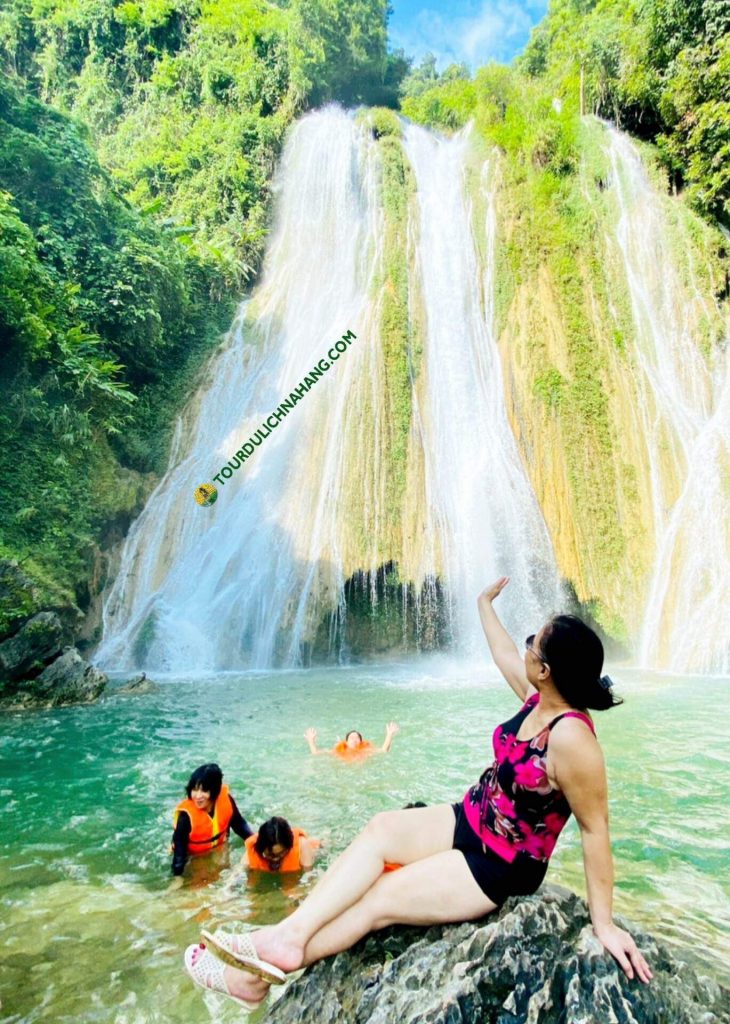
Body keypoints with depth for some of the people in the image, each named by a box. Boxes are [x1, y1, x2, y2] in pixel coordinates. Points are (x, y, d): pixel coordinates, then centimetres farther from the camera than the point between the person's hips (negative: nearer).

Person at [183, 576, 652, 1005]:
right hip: (469, 823, 8)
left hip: (502, 866, -8)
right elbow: (504, 656, 11)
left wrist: (604, 922, -17)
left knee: (378, 900, -9)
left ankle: (254, 979, 2)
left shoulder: (571, 737, -31)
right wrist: (485, 604, 25)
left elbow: (595, 829, -23)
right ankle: (289, 934, -13)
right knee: (380, 829, -10)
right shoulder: (540, 696, -6)